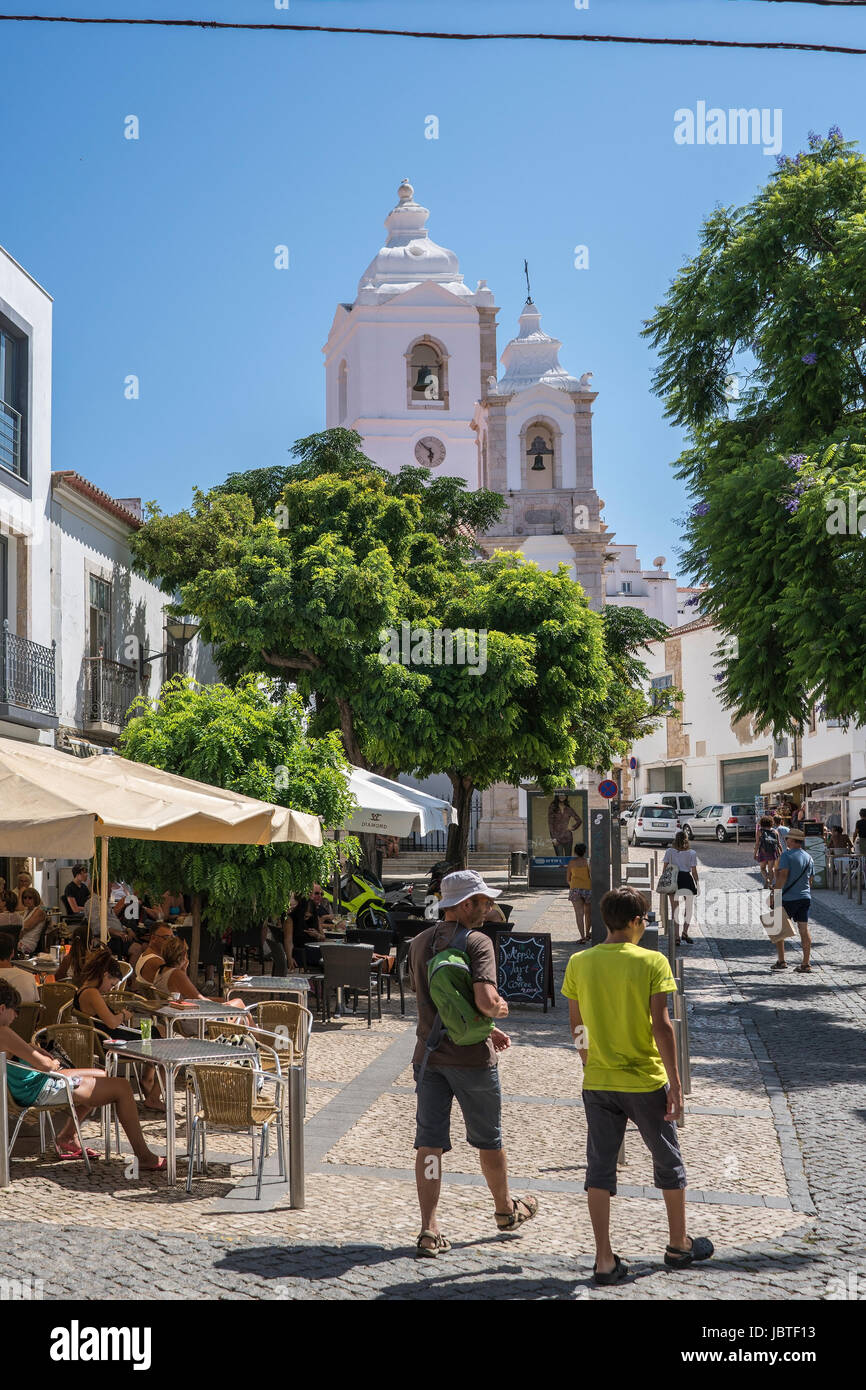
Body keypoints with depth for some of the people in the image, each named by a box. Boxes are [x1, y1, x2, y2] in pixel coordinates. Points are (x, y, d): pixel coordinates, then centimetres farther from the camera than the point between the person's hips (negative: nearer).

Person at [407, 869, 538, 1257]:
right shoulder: (477, 942, -14)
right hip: (471, 1056, -5)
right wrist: (502, 1008, -3)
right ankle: (506, 1210, 34)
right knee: (488, 1140, 14)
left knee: (428, 1143, 3)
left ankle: (429, 1229, -1)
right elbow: (485, 1001, -28)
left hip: (428, 1054, 5)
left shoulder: (419, 943, 8)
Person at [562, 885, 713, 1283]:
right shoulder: (652, 962, -11)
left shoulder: (579, 963, -1)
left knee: (600, 1168, 7)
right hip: (646, 1082, -2)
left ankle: (605, 1261, 6)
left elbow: (576, 1026, 6)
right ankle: (679, 1245, 30)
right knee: (668, 1161, 16)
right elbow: (661, 1026, -14)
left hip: (598, 1083, 3)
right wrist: (675, 1082, -8)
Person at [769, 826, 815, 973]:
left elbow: (783, 876, -19)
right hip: (805, 897, 6)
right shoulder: (809, 858, 12)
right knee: (804, 930, 4)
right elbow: (810, 880, 17)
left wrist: (774, 893, -16)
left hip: (788, 899, -6)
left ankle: (781, 961, 7)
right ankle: (806, 964, 2)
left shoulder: (787, 855, -10)